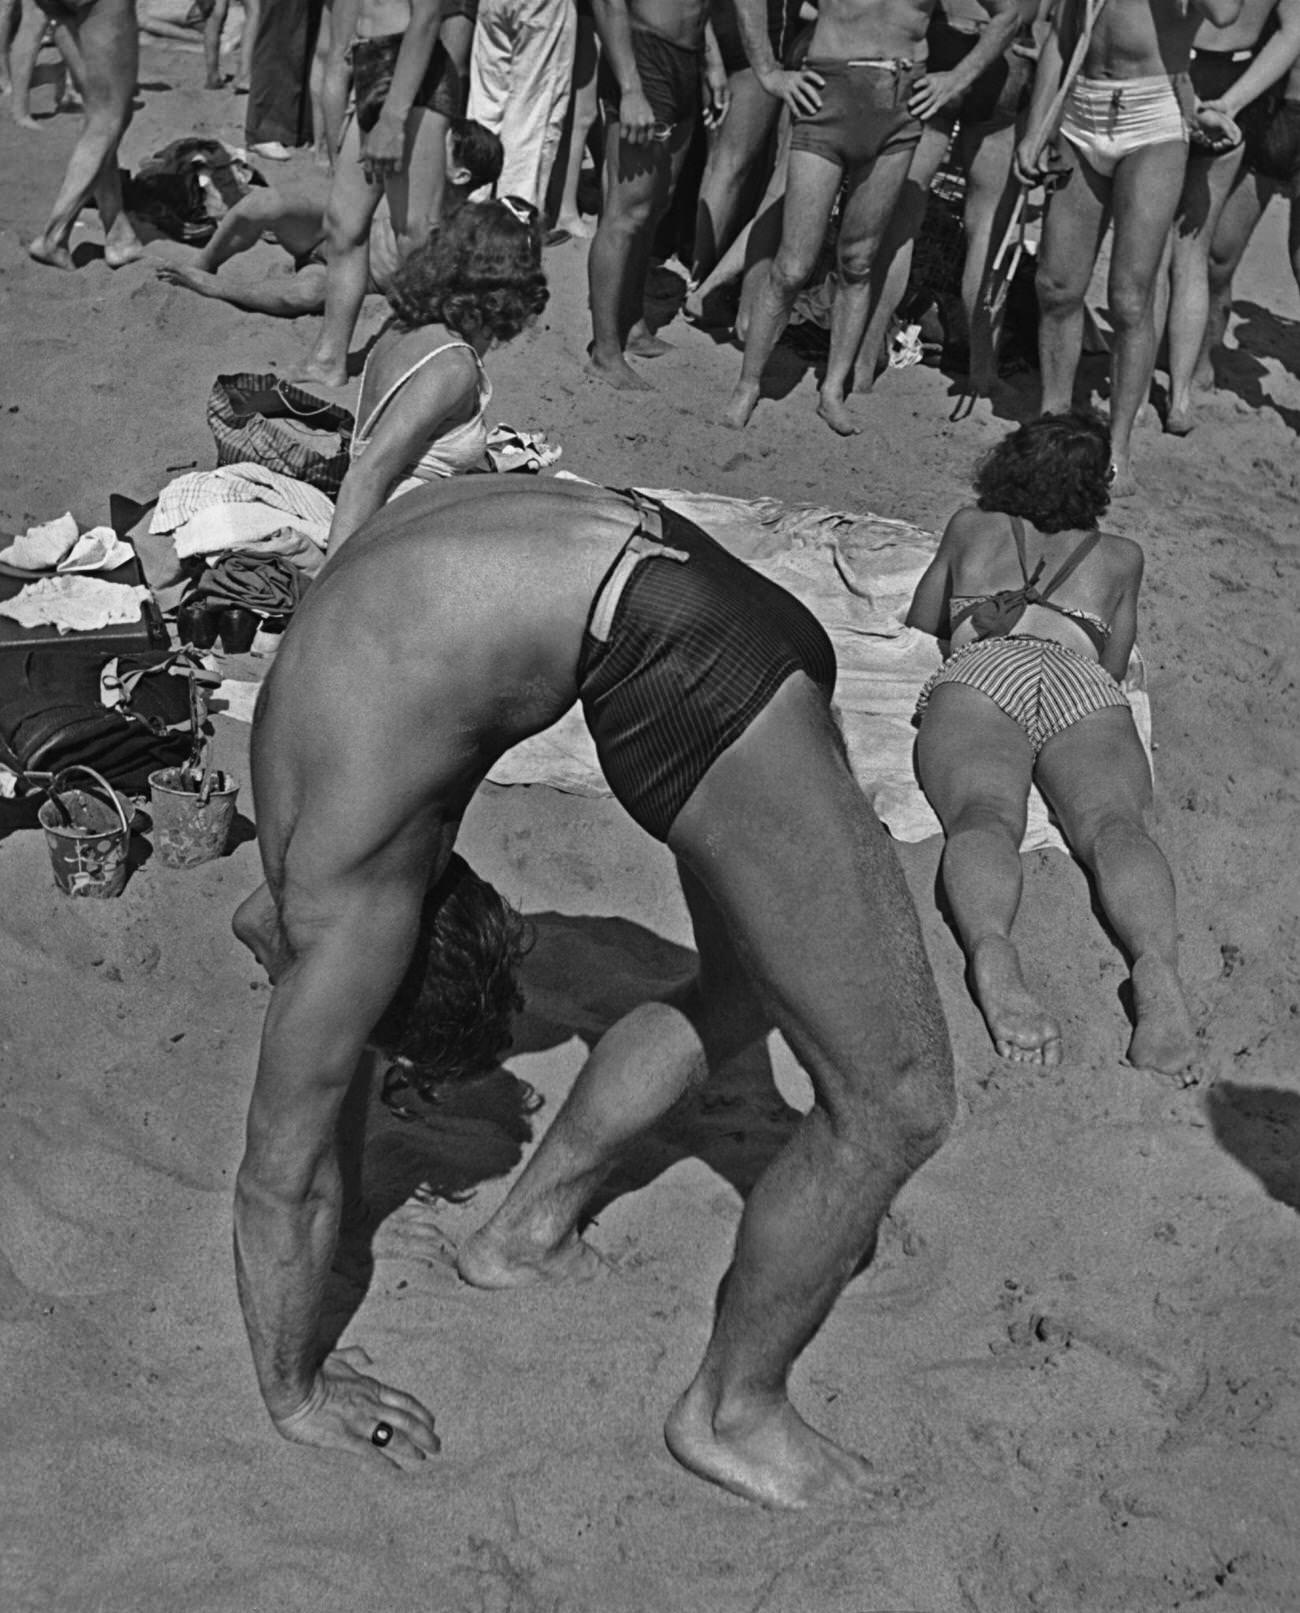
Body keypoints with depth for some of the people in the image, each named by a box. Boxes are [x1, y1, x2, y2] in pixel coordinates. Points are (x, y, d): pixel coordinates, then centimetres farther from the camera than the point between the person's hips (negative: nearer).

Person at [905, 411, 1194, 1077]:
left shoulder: (970, 527, 34)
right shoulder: (1120, 555, 34)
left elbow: (919, 625, 44)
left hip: (980, 670, 0)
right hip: (1084, 682, 1)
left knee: (983, 813, -26)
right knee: (1112, 821, -23)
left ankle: (991, 948, -60)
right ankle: (1157, 961, -55)